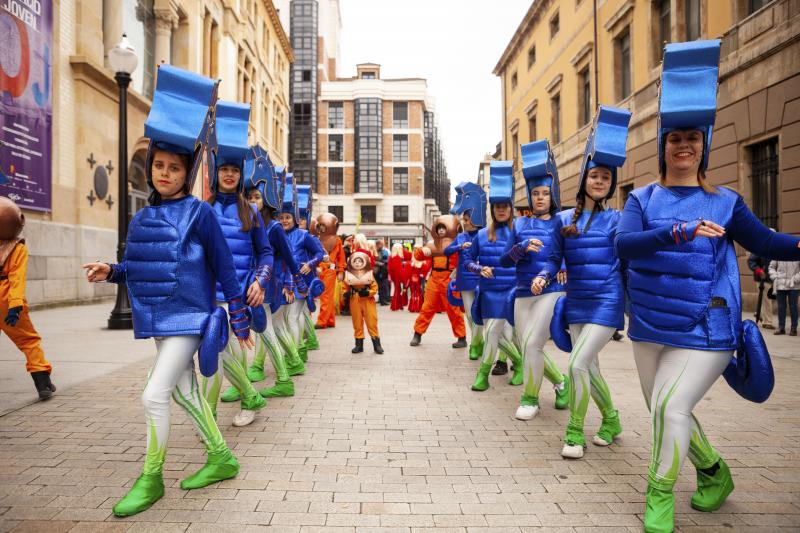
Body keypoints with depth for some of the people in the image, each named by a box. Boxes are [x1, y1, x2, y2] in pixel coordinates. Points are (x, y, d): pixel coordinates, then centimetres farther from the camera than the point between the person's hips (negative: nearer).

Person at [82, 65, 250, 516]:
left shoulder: (199, 213, -10)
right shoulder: (143, 218, 9)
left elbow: (225, 268, -9)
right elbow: (142, 266, 17)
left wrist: (240, 320, -8)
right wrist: (112, 271, -2)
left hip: (190, 319, -7)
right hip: (161, 321, 7)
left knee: (154, 395, -9)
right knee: (184, 394, 15)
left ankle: (151, 480, 10)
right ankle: (222, 458, 31)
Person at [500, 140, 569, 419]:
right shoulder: (519, 224, 8)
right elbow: (504, 261, 4)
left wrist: (565, 267, -17)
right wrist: (523, 247, -15)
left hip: (551, 292, -4)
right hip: (523, 293, 4)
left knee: (532, 344, -13)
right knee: (526, 348, 7)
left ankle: (530, 398, 6)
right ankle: (561, 382, 32)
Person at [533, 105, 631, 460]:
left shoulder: (616, 219, 0)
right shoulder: (563, 220, 6)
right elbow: (554, 259, 9)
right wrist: (542, 277, -10)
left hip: (607, 302, -4)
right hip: (576, 303, 4)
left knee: (578, 364, -14)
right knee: (590, 368, 12)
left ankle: (575, 431, 4)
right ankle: (611, 420, 36)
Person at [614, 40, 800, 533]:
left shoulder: (725, 203, 2)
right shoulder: (643, 199, 2)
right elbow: (624, 244, -16)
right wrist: (681, 232, -31)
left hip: (704, 330, -3)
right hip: (649, 327, 3)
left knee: (670, 407, -15)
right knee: (665, 411, 14)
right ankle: (715, 473, 40)